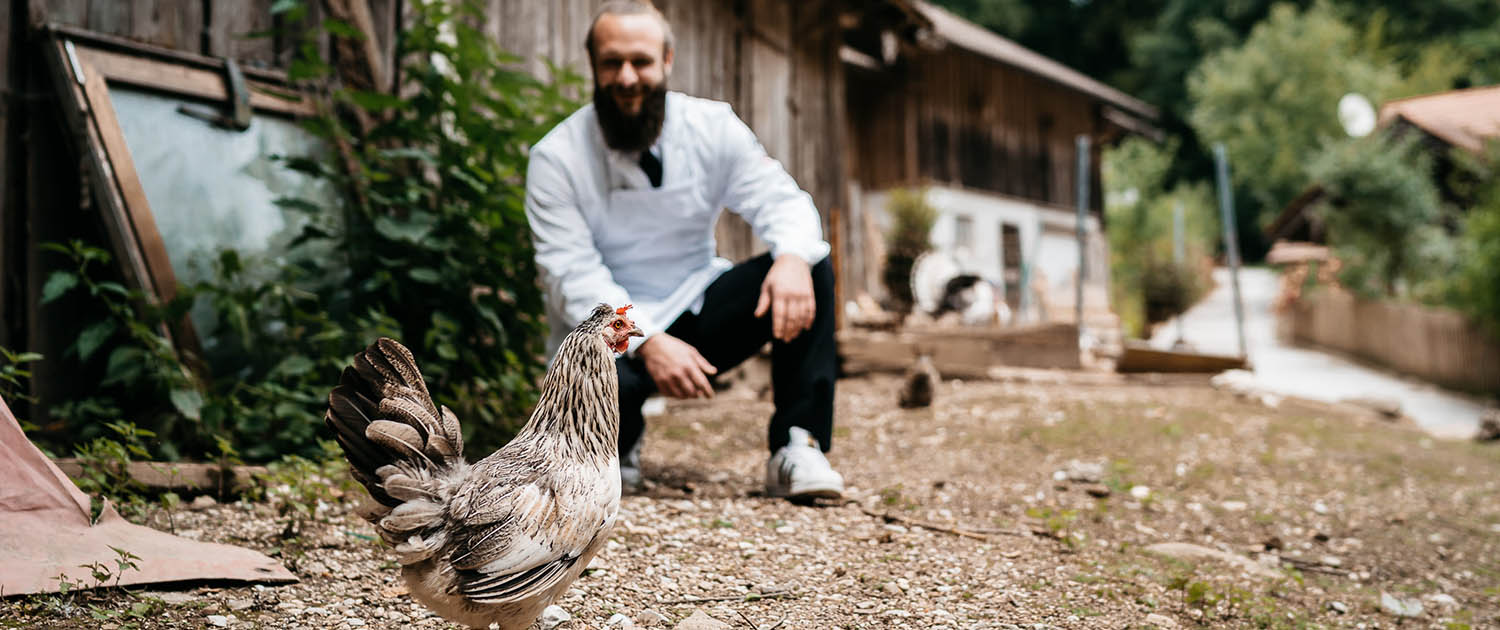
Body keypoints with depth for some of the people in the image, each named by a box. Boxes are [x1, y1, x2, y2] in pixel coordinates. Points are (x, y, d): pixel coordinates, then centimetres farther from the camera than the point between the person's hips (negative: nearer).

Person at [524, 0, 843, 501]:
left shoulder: (712, 127, -3)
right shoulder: (555, 158, -11)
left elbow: (779, 199, -7)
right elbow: (573, 275, -17)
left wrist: (794, 257, -32)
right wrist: (646, 342, -33)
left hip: (697, 311, 3)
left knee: (812, 269, -19)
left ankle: (796, 449, -17)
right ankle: (618, 441, 3)